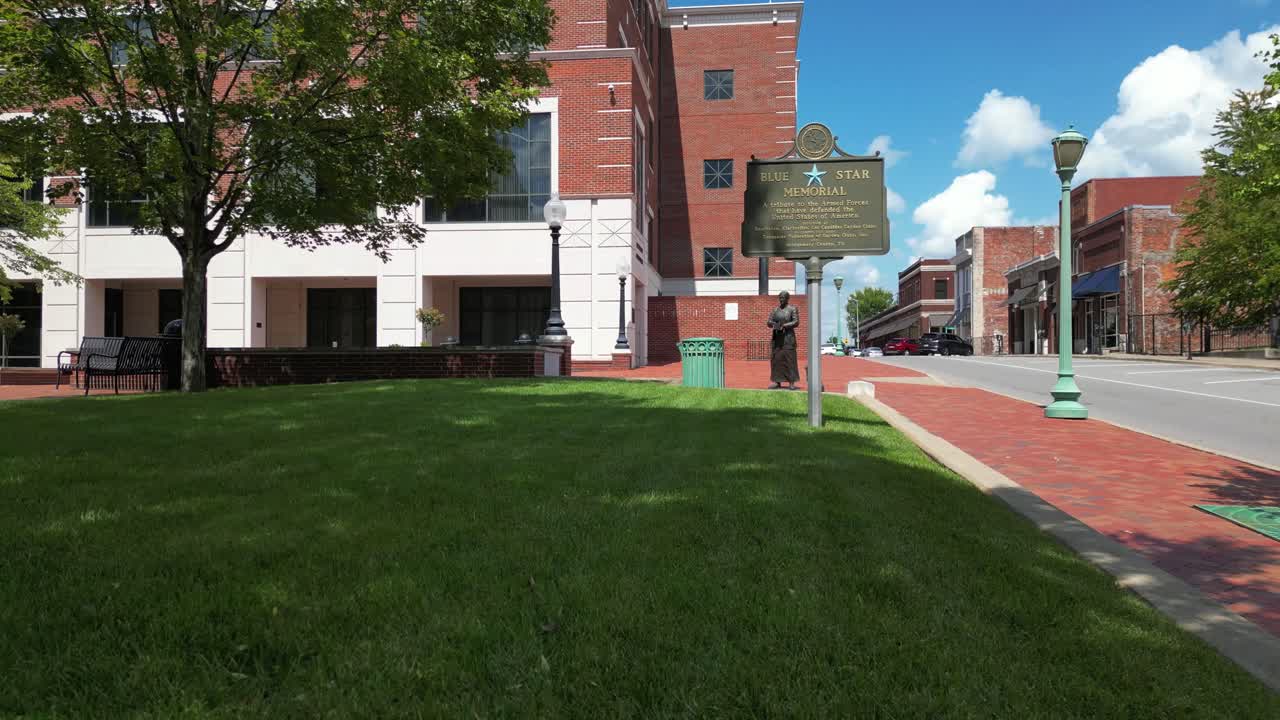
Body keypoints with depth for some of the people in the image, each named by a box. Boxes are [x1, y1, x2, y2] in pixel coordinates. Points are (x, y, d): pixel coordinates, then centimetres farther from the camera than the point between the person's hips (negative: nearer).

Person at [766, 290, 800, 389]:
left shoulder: (793, 309, -2)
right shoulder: (775, 310, 12)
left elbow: (796, 322, -12)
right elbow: (769, 322, 6)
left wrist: (784, 325, -23)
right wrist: (774, 324, -17)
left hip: (788, 337, -5)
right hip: (777, 337, 5)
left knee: (789, 359, -8)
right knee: (776, 359, 2)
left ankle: (792, 383, -7)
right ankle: (778, 382, 7)